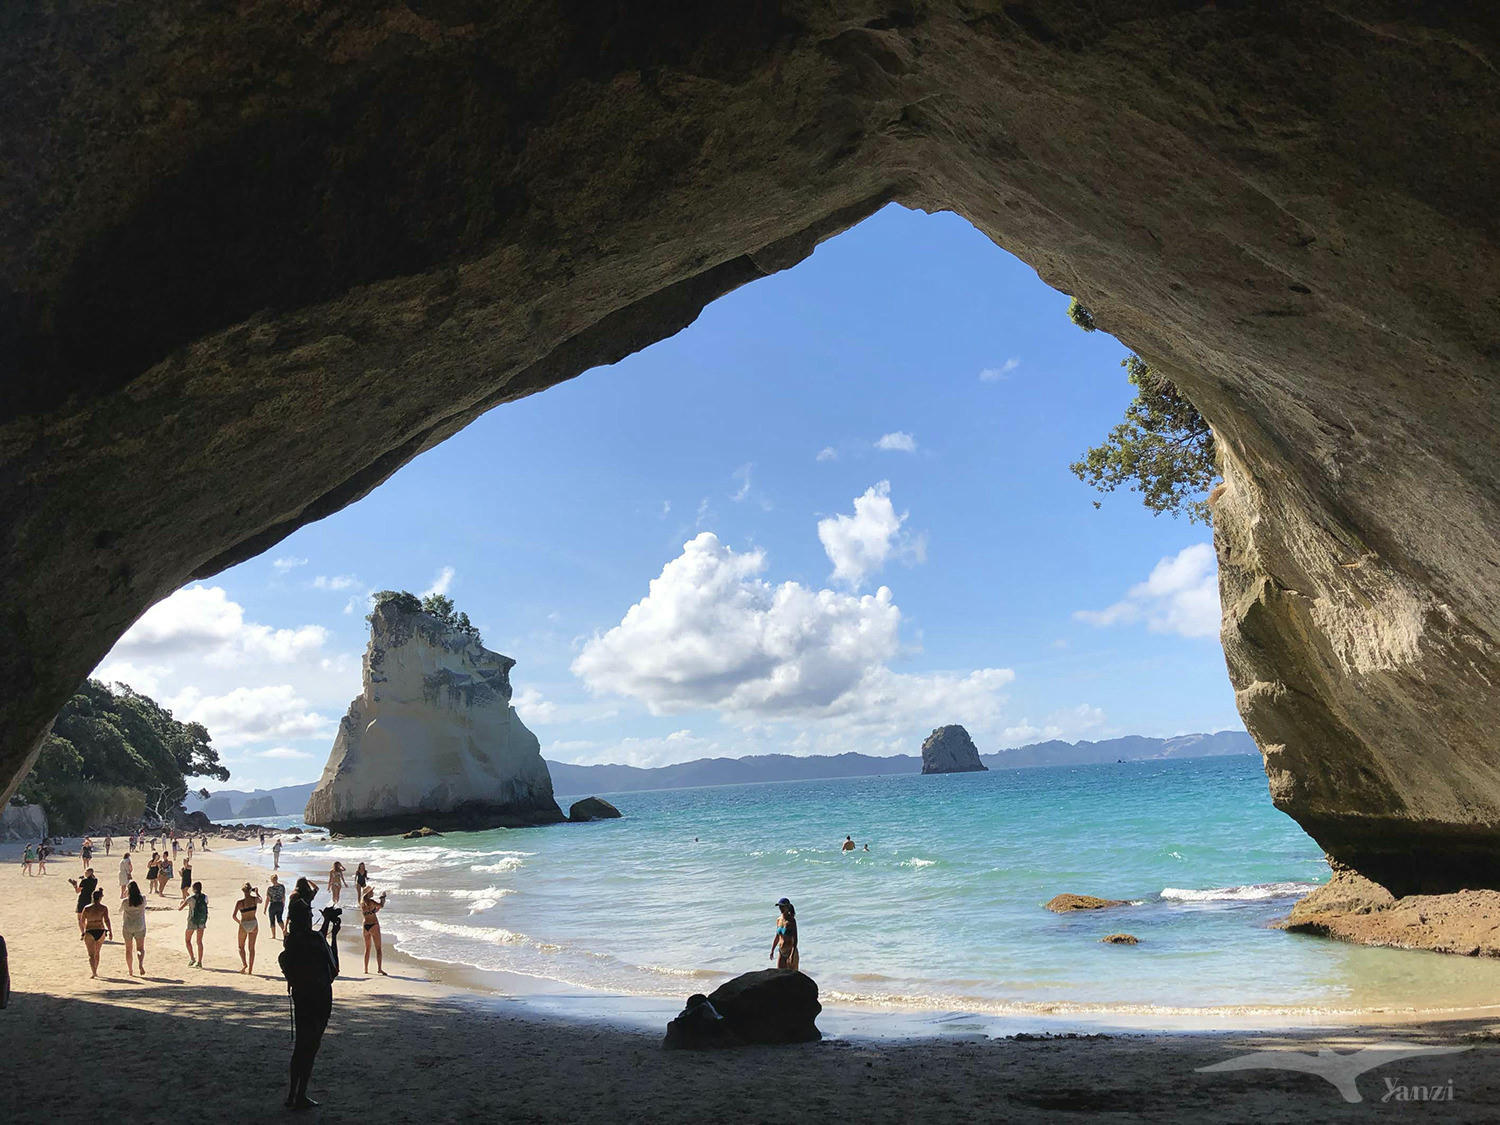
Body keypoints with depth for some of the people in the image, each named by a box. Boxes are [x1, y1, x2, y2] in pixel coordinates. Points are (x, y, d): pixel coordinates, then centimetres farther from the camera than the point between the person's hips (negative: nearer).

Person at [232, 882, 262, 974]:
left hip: (244, 925, -2)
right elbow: (260, 900, 19)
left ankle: (244, 964, -4)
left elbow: (233, 916, -15)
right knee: (252, 947, 11)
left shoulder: (240, 902, -14)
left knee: (241, 946, 17)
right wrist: (257, 892, 35)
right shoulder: (255, 899, -7)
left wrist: (239, 921, 4)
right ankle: (250, 969, 11)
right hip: (254, 924, 2)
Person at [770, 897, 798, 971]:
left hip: (790, 952, -7)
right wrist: (772, 950, 9)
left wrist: (792, 955, -27)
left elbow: (795, 939, -20)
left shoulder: (791, 920, -15)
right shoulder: (778, 920, 6)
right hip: (781, 953, 7)